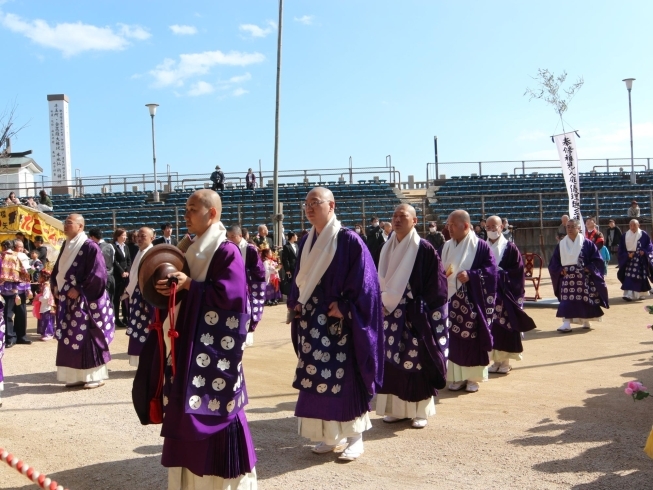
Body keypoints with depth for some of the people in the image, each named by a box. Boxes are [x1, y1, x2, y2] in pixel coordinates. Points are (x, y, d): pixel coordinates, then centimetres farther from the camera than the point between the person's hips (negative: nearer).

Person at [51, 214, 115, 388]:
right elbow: (57, 270, 21)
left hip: (85, 300, -8)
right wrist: (55, 287, 4)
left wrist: (79, 290, -16)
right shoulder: (66, 246, 12)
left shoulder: (90, 247, -12)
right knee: (70, 338, 9)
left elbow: (97, 275, -17)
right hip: (68, 300, 8)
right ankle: (76, 376, 18)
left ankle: (95, 376, 6)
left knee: (87, 337, -3)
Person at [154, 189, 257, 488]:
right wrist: (173, 285, -2)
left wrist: (189, 285, -18)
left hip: (216, 345, -8)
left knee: (215, 407, -1)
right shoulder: (194, 249, 13)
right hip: (191, 341, 9)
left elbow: (230, 293, -21)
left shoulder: (227, 251, -12)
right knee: (189, 409, 13)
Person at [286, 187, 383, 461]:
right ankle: (331, 435, 23)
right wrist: (296, 303, 6)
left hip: (338, 319, -7)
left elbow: (364, 280, -14)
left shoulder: (349, 240, -11)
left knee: (344, 376, -1)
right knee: (316, 376, 9)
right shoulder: (307, 241, 10)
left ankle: (354, 437, 14)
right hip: (311, 319, 7)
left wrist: (345, 307, -17)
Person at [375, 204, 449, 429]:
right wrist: (383, 303, 1)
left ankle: (420, 411, 14)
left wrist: (418, 310, -13)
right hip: (390, 313, 5)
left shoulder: (424, 249, -8)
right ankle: (396, 408, 19)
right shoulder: (387, 248, 9)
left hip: (414, 316, -5)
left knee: (417, 360, 1)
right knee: (392, 359, 7)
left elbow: (435, 286, -10)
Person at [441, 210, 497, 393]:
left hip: (472, 301, -4)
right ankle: (457, 376, 16)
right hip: (451, 300, 4)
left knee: (472, 337, 2)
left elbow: (491, 269, -10)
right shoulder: (447, 246, 9)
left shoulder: (480, 246, -6)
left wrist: (471, 275, -22)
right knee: (453, 338, 6)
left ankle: (472, 377, 14)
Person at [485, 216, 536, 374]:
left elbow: (517, 272, -6)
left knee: (506, 326, 0)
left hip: (506, 294, -3)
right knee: (492, 326, 5)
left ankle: (505, 361, 10)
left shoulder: (510, 248, -2)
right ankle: (496, 360, 14)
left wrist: (499, 273, -15)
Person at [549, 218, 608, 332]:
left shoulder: (587, 244, -2)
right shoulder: (561, 245, 5)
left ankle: (586, 321, 23)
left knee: (584, 299, 5)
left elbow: (597, 260, -1)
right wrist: (560, 270, -7)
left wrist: (588, 269, -13)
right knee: (567, 300, -6)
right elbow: (553, 263, 9)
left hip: (583, 279, -2)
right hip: (567, 279, 2)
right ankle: (566, 323, -4)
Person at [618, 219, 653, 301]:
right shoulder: (625, 236, 3)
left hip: (641, 260, -1)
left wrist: (644, 252, -16)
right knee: (629, 276, -6)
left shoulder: (644, 235, -1)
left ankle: (639, 294, 15)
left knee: (640, 276, 3)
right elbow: (621, 249, 3)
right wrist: (627, 254, -12)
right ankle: (629, 294, -6)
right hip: (629, 259, 1)